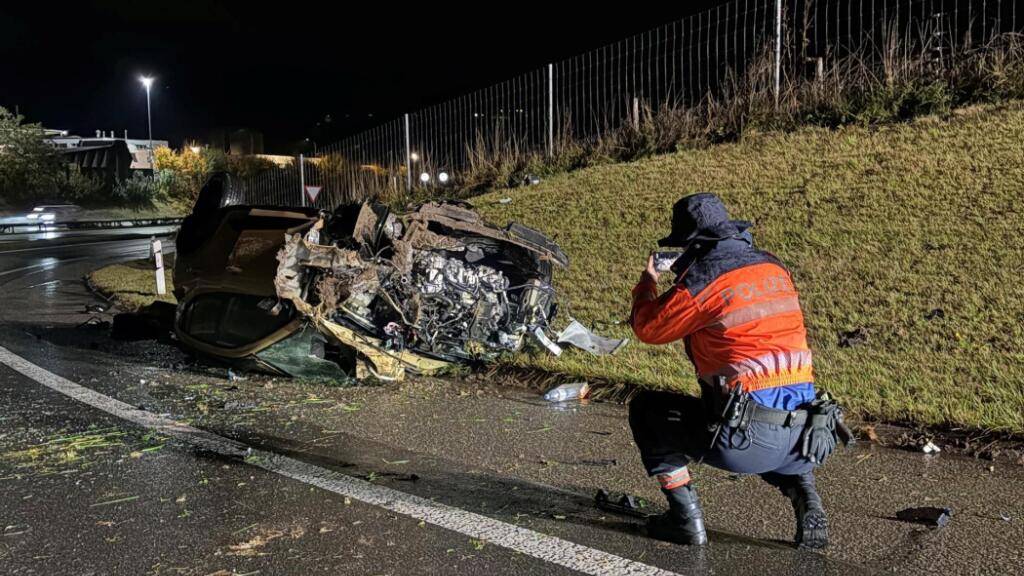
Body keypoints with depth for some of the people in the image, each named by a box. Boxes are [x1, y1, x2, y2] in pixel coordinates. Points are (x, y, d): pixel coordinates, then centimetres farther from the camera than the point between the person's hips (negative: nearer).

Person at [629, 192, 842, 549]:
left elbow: (647, 328, 5)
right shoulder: (774, 268, 11)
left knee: (645, 410, 15)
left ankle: (685, 519, 11)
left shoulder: (701, 280, -9)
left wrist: (647, 282, 24)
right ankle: (806, 500, 17)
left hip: (746, 439, -6)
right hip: (805, 439, 7)